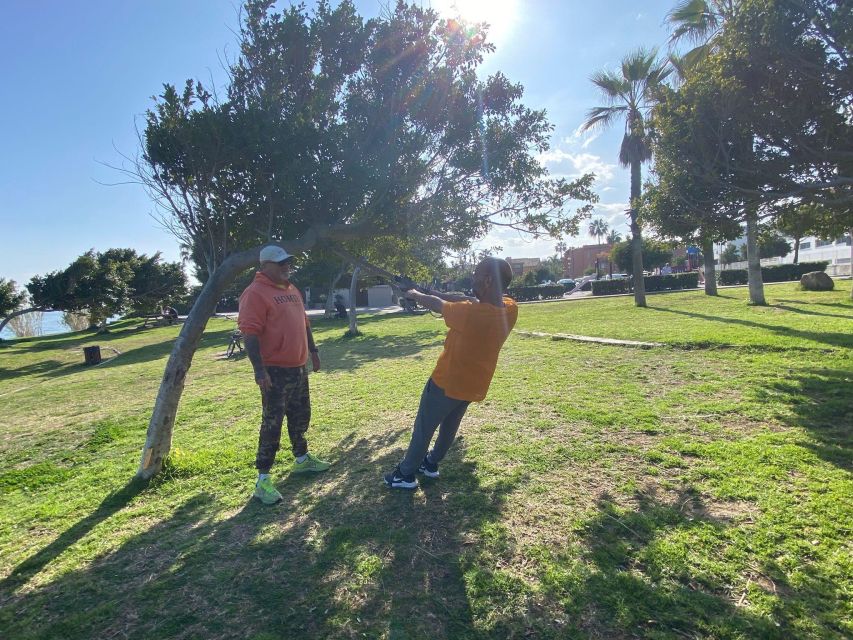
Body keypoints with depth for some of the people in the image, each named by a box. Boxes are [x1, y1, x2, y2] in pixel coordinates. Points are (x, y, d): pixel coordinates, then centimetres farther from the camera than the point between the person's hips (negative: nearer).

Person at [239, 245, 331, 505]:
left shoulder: (292, 290, 13)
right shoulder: (255, 293, -15)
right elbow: (250, 333, -21)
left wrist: (313, 350, 21)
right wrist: (259, 370, -26)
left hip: (299, 368, 8)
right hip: (275, 371, -8)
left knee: (300, 416, 19)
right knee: (272, 423, -2)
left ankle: (302, 459, 37)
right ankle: (263, 480, 8)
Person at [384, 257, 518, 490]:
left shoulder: (470, 314, -33)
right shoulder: (510, 309, -14)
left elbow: (436, 305, -14)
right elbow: (475, 301, 2)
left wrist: (416, 294, 5)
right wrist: (442, 294, 5)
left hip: (447, 382, -6)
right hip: (473, 385, 7)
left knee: (423, 428, 13)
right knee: (449, 426, 26)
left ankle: (406, 474, 28)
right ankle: (431, 464, 44)